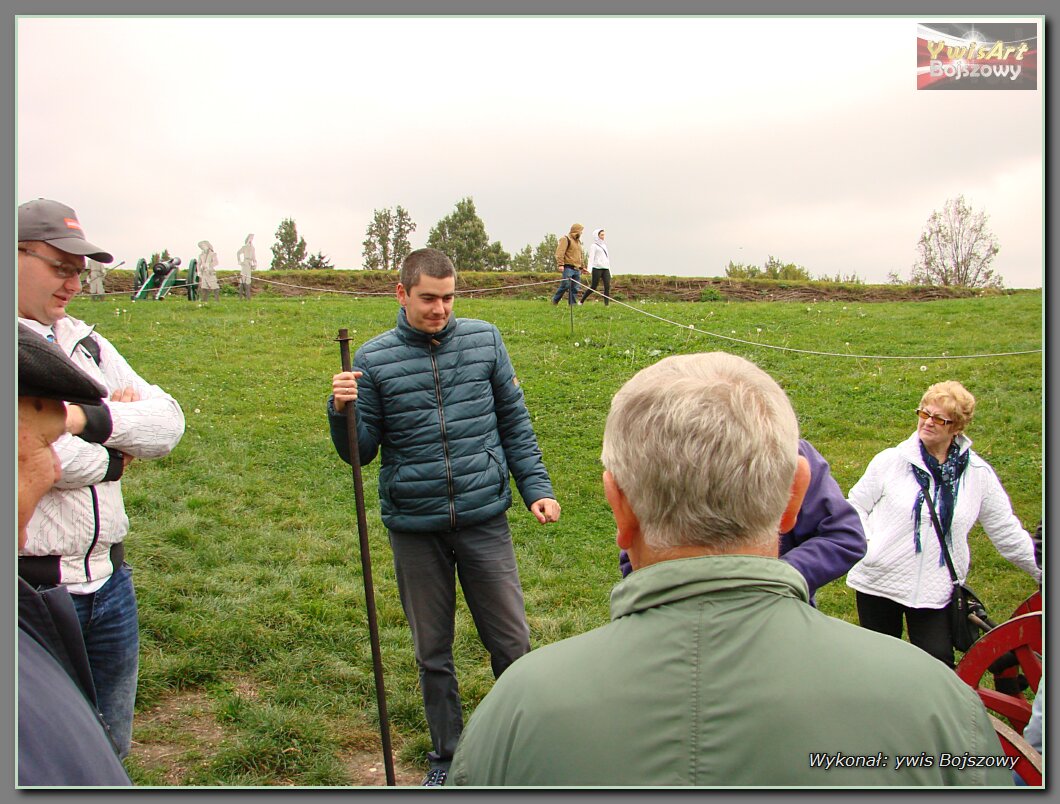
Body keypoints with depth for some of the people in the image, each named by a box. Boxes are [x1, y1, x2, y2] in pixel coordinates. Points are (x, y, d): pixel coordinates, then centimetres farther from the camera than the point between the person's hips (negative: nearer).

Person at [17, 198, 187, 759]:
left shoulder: (87, 343, 11)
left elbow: (169, 422, 2)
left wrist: (87, 419, -15)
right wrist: (111, 459, -6)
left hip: (108, 580, 6)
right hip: (29, 588, -6)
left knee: (110, 749, 20)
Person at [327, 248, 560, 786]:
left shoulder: (484, 340, 1)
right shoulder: (373, 359, -2)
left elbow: (514, 422, 6)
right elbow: (360, 452, 1)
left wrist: (537, 488, 0)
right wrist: (342, 411, -18)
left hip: (484, 520, 0)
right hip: (415, 530, 0)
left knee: (512, 643, 8)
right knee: (432, 652, 15)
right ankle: (447, 756, 35)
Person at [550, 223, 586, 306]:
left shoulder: (578, 241, 25)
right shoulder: (566, 239, -3)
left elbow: (581, 255, 33)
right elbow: (560, 252, -13)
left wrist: (582, 267, 29)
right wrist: (560, 264, -23)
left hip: (577, 269, 8)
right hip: (568, 267, -8)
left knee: (575, 288, 3)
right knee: (565, 285, -15)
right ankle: (555, 300, -2)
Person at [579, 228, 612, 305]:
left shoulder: (604, 245, 21)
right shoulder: (594, 245, 2)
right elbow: (591, 257, -7)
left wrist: (609, 270, 18)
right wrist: (589, 268, -19)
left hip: (606, 268, 6)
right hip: (597, 268, -6)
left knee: (607, 286, -9)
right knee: (594, 287, -4)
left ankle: (607, 304, -12)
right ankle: (582, 301, 10)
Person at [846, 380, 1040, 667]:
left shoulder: (979, 474, 1)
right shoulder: (891, 461, -4)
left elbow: (1007, 533, 9)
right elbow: (856, 504, 4)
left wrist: (1043, 570, 10)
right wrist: (868, 545, -10)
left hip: (935, 591, 0)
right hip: (878, 582, 0)